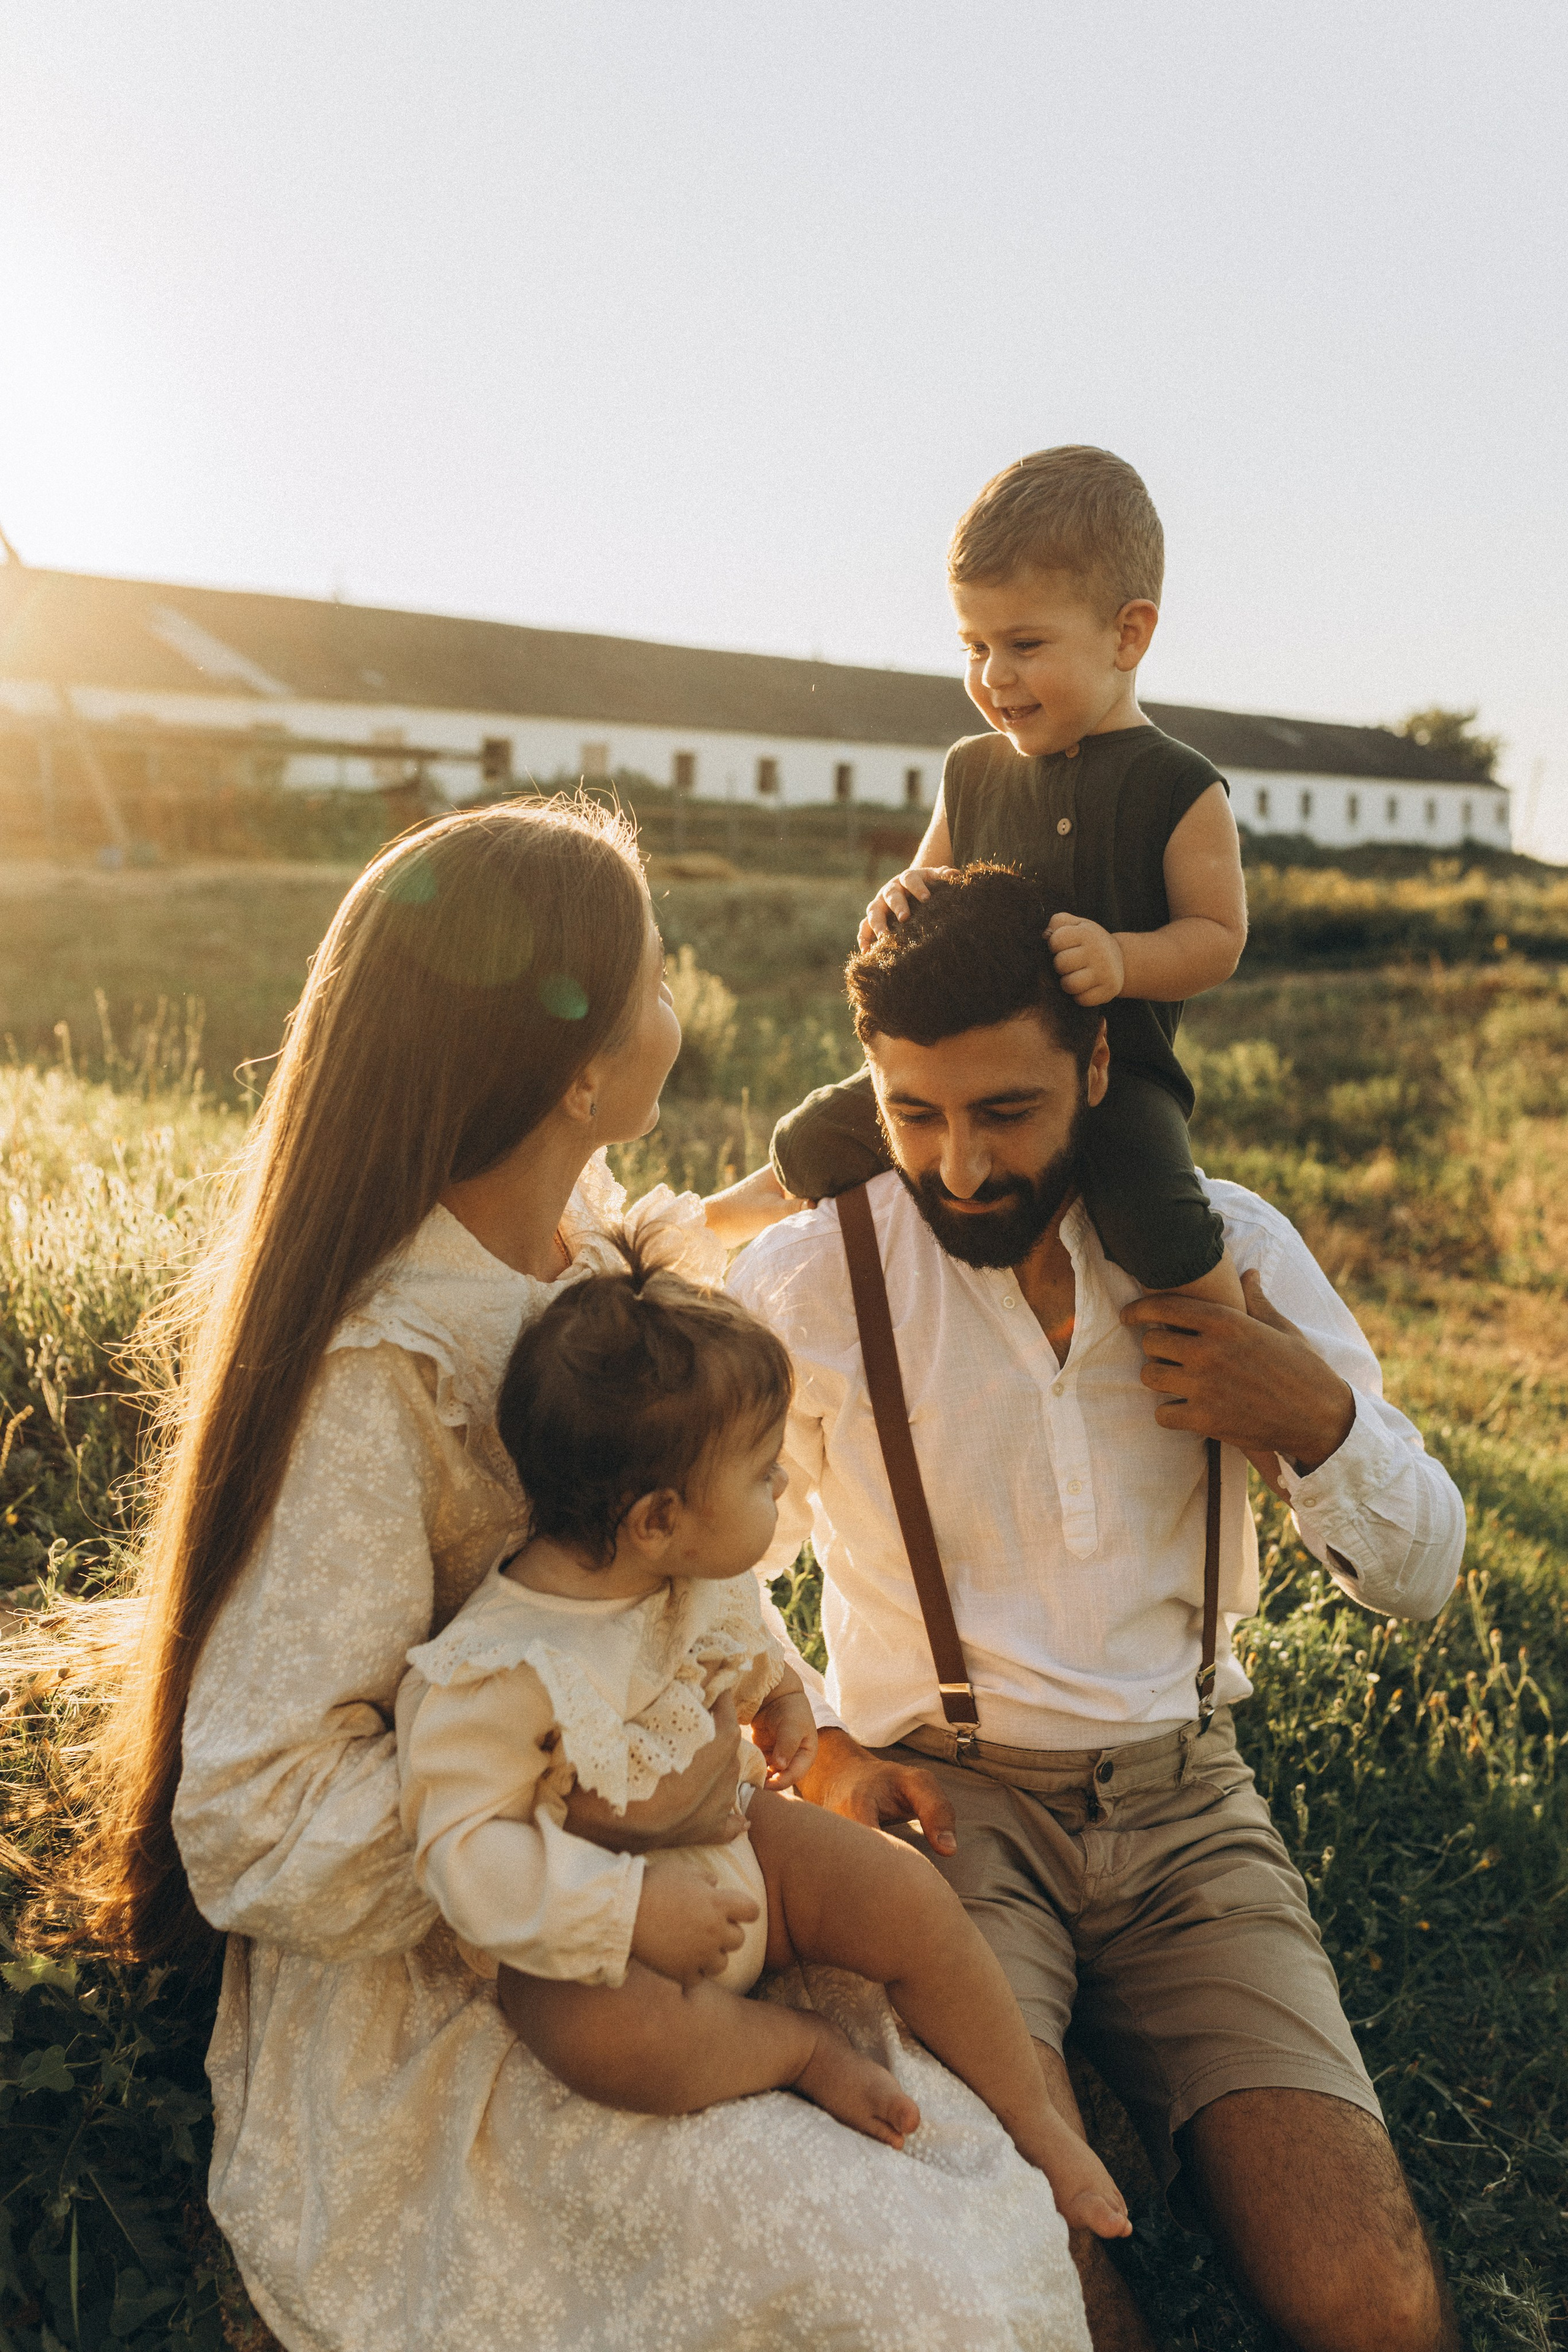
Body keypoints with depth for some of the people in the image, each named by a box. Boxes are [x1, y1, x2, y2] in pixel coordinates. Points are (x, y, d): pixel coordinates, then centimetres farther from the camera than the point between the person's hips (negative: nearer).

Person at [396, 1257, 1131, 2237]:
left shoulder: (701, 1572, -10)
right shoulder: (494, 1677, -33)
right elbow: (466, 1849, -30)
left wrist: (780, 1689, 10)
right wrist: (630, 1909, -34)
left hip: (734, 1838, 6)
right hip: (612, 1929, -5)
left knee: (914, 1901, -7)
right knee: (596, 2031, -36)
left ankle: (1040, 2123, 16)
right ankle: (800, 2045, -8)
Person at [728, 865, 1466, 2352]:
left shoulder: (1229, 1248, 2)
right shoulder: (802, 1286, -5)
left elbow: (1420, 1580, 8)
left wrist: (1321, 1423, -12)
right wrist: (813, 1749, -7)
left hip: (1183, 1801, 2)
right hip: (941, 1804, -1)